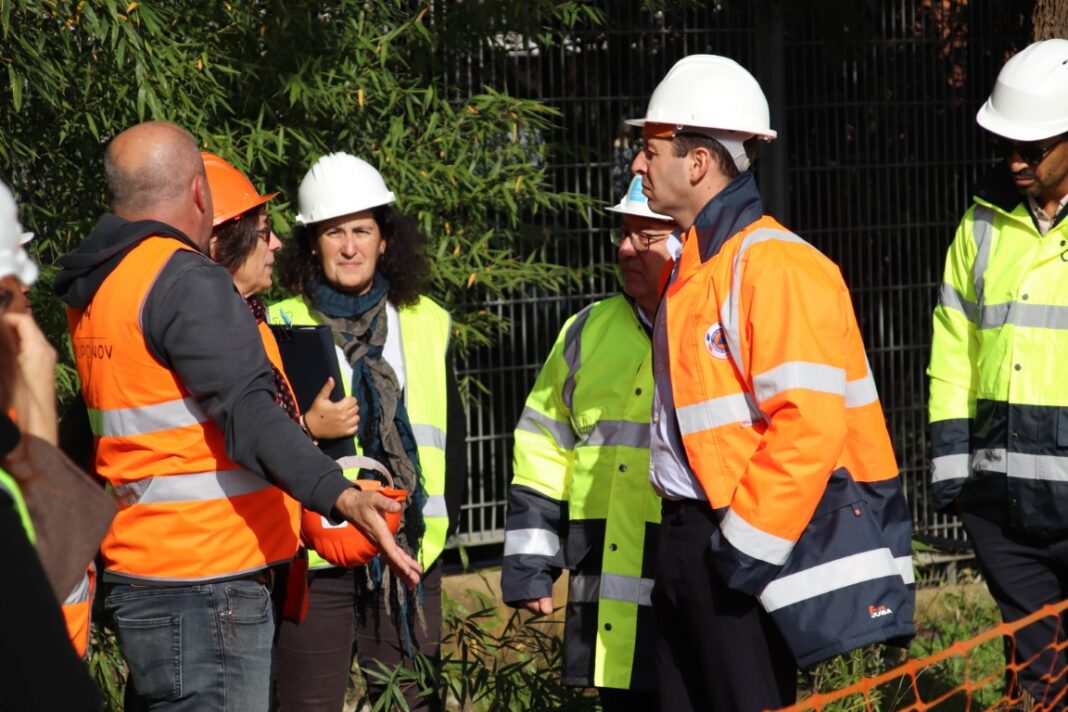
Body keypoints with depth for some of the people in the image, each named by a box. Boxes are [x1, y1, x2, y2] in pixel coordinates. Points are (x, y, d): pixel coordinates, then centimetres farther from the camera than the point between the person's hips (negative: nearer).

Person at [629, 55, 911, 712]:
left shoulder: (774, 267, -16)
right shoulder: (695, 265, 15)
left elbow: (810, 422, -23)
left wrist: (747, 545, -21)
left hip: (743, 554, -10)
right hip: (689, 537, 10)